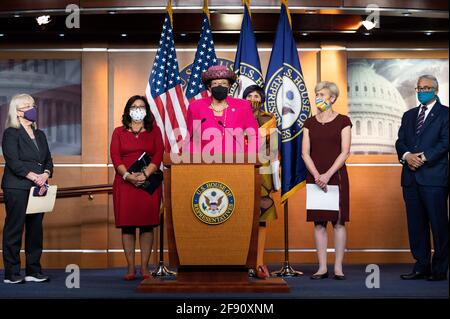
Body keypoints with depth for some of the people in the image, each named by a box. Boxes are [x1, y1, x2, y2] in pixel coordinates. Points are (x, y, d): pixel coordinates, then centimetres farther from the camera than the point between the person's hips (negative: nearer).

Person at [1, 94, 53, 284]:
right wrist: (35, 177, -18)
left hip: (38, 188, 6)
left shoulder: (40, 135, 19)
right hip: (17, 188, -6)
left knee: (36, 229, 6)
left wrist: (45, 175, -6)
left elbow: (48, 160, 15)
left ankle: (33, 271, 13)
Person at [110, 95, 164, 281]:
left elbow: (158, 156, 0)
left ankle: (144, 267, 5)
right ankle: (130, 268, 4)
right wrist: (128, 176, -14)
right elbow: (115, 157, 2)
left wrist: (144, 175, -14)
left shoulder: (154, 131, 11)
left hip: (149, 182, 0)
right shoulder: (119, 132, 12)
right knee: (127, 226, -1)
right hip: (124, 183, 0)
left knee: (147, 225, -1)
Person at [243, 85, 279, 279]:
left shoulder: (269, 120, 10)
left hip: (263, 172, 0)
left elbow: (274, 150, 8)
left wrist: (276, 176, 0)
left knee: (261, 218, -2)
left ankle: (258, 263, -1)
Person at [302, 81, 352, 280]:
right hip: (314, 177, 3)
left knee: (338, 221, -1)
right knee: (318, 222, 3)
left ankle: (338, 267, 6)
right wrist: (317, 176, -10)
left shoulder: (342, 121, 1)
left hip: (336, 176, -3)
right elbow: (305, 153, 3)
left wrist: (328, 174, -15)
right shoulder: (309, 123, 9)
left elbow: (345, 152, -6)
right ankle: (322, 267, 8)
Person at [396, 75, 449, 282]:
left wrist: (424, 157, -16)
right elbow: (400, 141, 10)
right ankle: (421, 267, 14)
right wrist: (407, 155, -10)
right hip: (411, 177, 5)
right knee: (416, 225, 7)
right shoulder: (409, 115, 19)